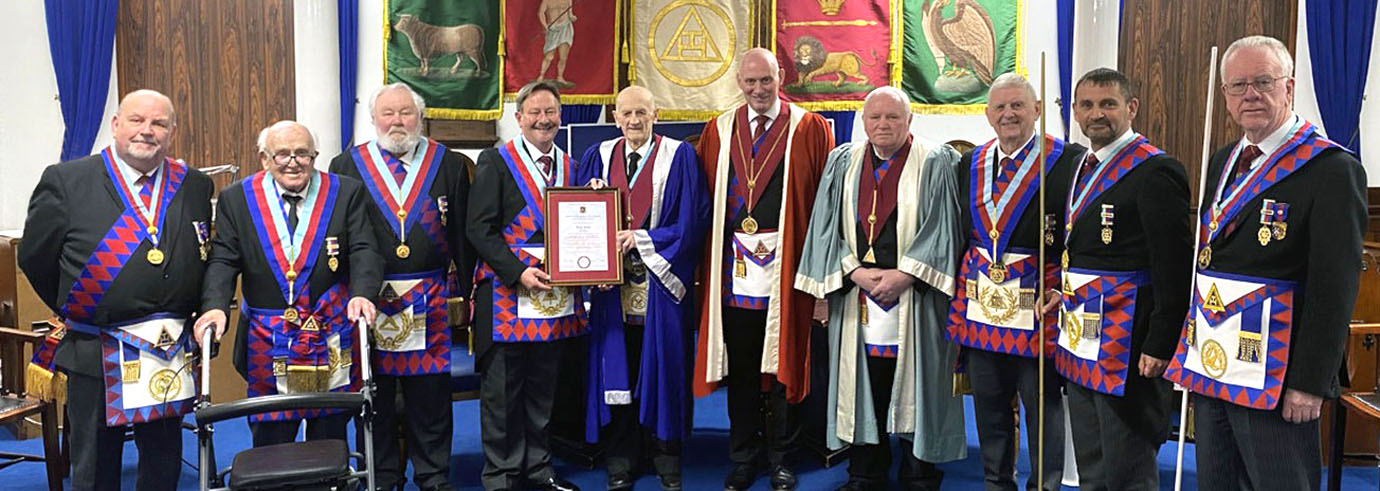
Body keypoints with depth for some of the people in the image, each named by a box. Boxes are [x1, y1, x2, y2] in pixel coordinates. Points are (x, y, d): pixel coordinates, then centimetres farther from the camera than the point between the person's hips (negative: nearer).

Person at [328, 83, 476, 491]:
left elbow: (463, 235, 7)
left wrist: (466, 290, 4)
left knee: (430, 392, 7)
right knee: (375, 394, 7)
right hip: (368, 299, 0)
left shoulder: (450, 165, 6)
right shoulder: (347, 166, 5)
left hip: (431, 301, 0)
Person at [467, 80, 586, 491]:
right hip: (507, 292, -5)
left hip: (557, 294, 5)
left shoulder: (569, 165, 12)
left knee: (543, 388, 14)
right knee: (502, 390, 3)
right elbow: (479, 229, -10)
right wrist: (518, 273, -19)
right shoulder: (496, 161, -4)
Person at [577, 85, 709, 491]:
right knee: (616, 370, 5)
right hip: (613, 282, 3)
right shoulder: (599, 157, 11)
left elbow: (693, 217, -6)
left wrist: (641, 238, -13)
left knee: (662, 367, 3)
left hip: (660, 282, -3)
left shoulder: (679, 156, 0)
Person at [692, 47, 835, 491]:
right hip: (733, 268, 2)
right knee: (739, 367, 9)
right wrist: (708, 260, 0)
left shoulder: (810, 130, 2)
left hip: (786, 267, -2)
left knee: (782, 363, 5)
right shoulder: (718, 132, 10)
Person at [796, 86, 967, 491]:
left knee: (917, 388, 3)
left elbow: (942, 227, -6)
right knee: (862, 388, 8)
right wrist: (855, 271, -9)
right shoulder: (843, 162, 9)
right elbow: (827, 227, 5)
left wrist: (903, 275, -14)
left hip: (915, 298, -2)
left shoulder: (936, 162, 1)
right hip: (854, 293, 3)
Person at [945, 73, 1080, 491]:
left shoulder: (1067, 160, -6)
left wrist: (1062, 290, -18)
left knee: (1043, 404, 6)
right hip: (980, 301, 5)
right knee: (988, 404, 14)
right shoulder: (971, 164, 10)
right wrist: (959, 292, 12)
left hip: (1037, 304, -5)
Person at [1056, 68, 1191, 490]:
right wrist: (1062, 291, 9)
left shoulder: (1156, 171, -14)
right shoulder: (1081, 166, 13)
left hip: (1126, 345, -9)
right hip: (1081, 344, 9)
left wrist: (1159, 345, -20)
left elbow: (1173, 268, -18)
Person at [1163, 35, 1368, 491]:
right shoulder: (1221, 162, 14)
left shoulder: (1332, 168, -9)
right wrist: (1188, 350, 15)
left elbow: (1334, 286, -14)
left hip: (1275, 375, -7)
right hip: (1210, 366, 7)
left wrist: (1311, 382, -16)